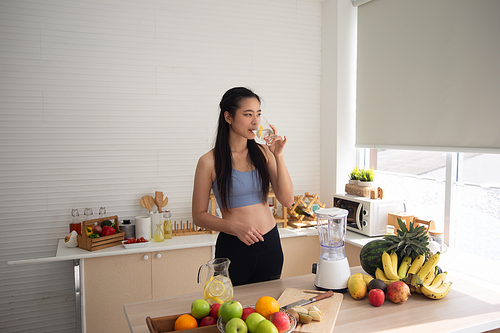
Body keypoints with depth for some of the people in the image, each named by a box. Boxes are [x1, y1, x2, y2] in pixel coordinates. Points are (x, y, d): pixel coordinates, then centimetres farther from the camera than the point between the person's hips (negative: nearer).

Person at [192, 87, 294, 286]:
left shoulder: (263, 153, 3)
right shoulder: (210, 162, -8)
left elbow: (287, 200, -2)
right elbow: (199, 216, -5)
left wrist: (279, 157, -11)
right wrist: (235, 227, -20)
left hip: (270, 246, 4)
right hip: (233, 249, -4)